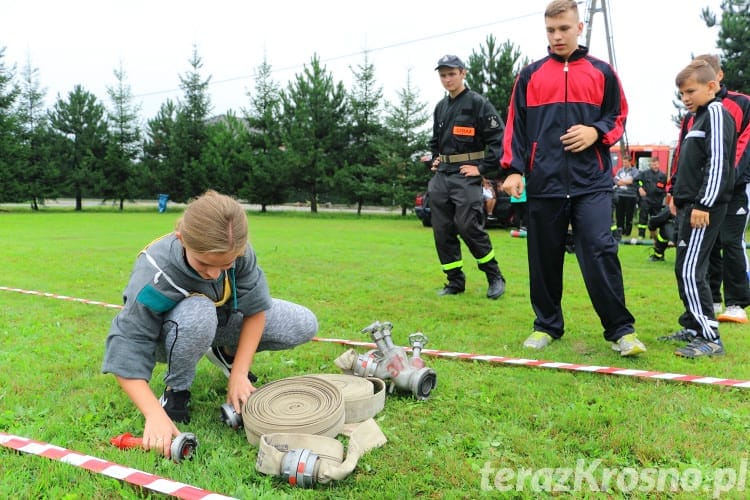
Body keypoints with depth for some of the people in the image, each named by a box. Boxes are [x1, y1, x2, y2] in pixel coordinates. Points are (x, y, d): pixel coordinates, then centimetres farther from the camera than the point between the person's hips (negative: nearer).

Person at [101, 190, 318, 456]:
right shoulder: (153, 276, -39)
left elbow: (255, 309, -19)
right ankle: (177, 389, -11)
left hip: (222, 319, 4)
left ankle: (226, 352, 14)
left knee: (304, 325, -10)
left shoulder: (237, 251, -30)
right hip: (170, 334, -4)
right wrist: (156, 415, -43)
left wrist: (239, 374, -23)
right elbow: (125, 356, -34)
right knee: (198, 314, -42)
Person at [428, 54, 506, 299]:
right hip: (440, 176, 7)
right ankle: (455, 281, 15)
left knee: (469, 227, -12)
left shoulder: (478, 103, -5)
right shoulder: (440, 107, 17)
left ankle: (495, 277, 7)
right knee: (442, 230, 5)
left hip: (466, 177, -7)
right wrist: (435, 159, 15)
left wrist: (483, 168, -14)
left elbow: (498, 138, -11)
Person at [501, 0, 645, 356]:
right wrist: (514, 169, -3)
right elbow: (516, 126, 8)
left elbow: (618, 116, 14)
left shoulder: (601, 72, 10)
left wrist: (596, 132, -8)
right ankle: (547, 325, 21)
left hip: (592, 182, -1)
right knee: (544, 256, 6)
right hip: (544, 181, 1)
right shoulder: (530, 75, 11)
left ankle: (621, 330, 1)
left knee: (600, 251, -9)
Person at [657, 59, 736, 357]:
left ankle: (710, 338, -9)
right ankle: (692, 328, 22)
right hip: (690, 207, 10)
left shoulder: (716, 113, -8)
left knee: (690, 270, -13)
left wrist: (704, 204, -22)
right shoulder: (699, 118, 21)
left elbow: (718, 163, -18)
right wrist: (678, 196, 24)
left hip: (705, 208, -10)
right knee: (686, 270, 13)